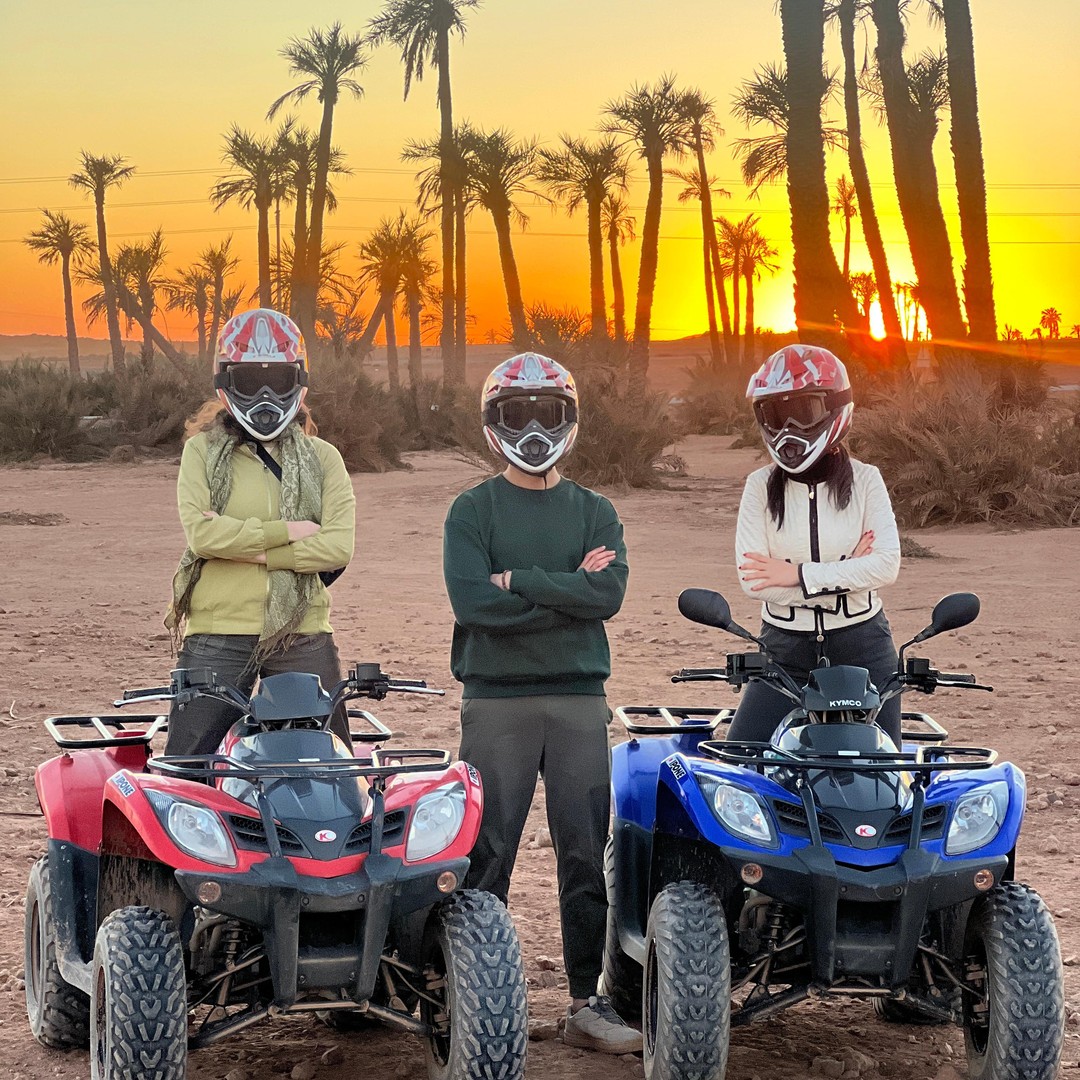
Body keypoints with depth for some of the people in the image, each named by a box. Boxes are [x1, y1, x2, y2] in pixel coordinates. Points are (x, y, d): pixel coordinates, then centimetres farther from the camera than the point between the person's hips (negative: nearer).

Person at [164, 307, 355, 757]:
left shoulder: (322, 458, 9)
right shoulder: (203, 451, 5)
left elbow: (338, 546, -6)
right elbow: (200, 533, -12)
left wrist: (250, 549, -12)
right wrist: (287, 531, -9)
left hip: (302, 636, 2)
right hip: (218, 633, -2)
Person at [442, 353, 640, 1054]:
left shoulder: (596, 513, 12)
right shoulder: (472, 511, 5)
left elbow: (609, 594, -7)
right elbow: (473, 601, -11)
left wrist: (519, 583, -11)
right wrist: (567, 591, -9)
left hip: (579, 697, 2)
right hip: (496, 698, -2)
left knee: (586, 854, 4)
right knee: (486, 854, -2)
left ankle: (587, 1002, 11)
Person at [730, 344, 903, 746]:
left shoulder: (864, 480, -1)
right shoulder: (761, 486, -1)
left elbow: (887, 565, -14)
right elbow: (753, 581, -12)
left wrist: (798, 574, -19)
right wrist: (844, 572, -16)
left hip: (861, 643, 0)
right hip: (785, 648, 0)